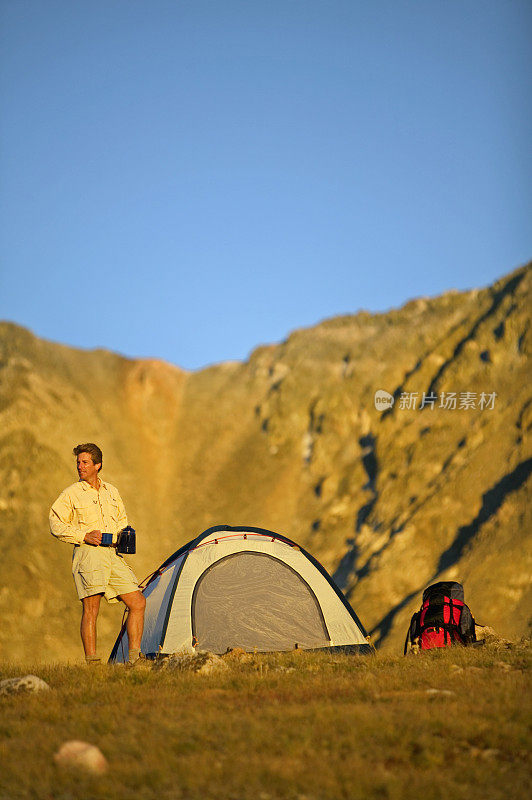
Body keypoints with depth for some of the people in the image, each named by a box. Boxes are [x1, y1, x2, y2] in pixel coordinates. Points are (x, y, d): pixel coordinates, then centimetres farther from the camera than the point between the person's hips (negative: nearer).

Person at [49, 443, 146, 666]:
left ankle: (134, 656, 5)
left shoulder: (111, 491, 18)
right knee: (91, 608, -12)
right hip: (87, 554, -5)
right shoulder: (71, 494, 3)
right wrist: (84, 536, -12)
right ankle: (92, 661, -9)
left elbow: (122, 520, 29)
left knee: (138, 602, 0)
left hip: (113, 554, 5)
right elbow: (56, 524, -1)